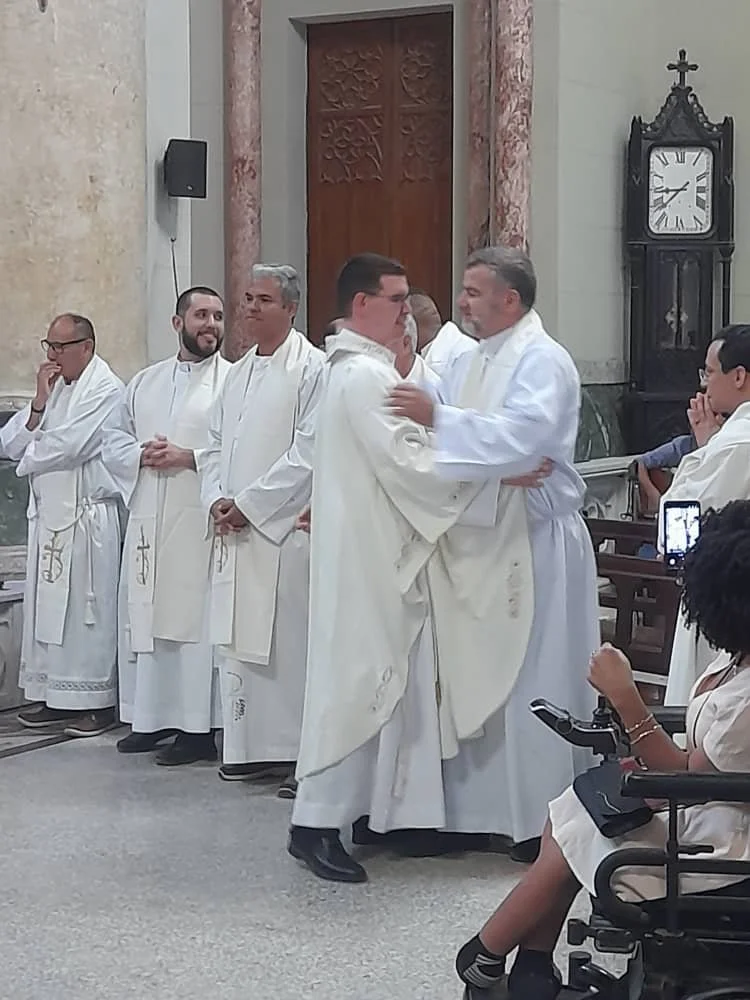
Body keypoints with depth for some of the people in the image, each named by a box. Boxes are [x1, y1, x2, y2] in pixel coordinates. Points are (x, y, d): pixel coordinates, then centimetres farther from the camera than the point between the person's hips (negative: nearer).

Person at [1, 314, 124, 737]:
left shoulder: (106, 388, -10)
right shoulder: (54, 386, 16)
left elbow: (69, 446, -19)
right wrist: (40, 401, -3)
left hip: (87, 516, -8)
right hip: (48, 514, 8)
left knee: (87, 608, -3)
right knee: (46, 606, 9)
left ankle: (97, 702, 4)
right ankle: (55, 696, 17)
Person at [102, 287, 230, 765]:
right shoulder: (146, 381, 17)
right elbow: (113, 438, 17)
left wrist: (189, 457, -15)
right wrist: (141, 456, -3)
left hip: (200, 523, -6)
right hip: (149, 522, 6)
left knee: (195, 616, -7)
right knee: (145, 614, 8)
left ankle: (199, 727, -2)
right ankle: (152, 716, 18)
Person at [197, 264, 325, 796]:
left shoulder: (312, 368, -7)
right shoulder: (239, 372, 18)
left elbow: (308, 452, -14)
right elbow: (216, 446, 20)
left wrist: (248, 504, -13)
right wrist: (217, 500, 1)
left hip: (284, 528, -8)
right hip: (235, 531, 8)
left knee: (290, 643, -7)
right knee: (240, 641, 8)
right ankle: (253, 747, 16)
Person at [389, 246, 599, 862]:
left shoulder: (543, 362, -11)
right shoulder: (470, 365, 16)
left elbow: (523, 439, -26)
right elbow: (443, 441, 22)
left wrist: (438, 416, -28)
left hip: (531, 547, -8)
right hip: (477, 543, 8)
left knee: (531, 682, -3)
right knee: (477, 681, 10)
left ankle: (544, 822, 5)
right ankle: (481, 807, 19)